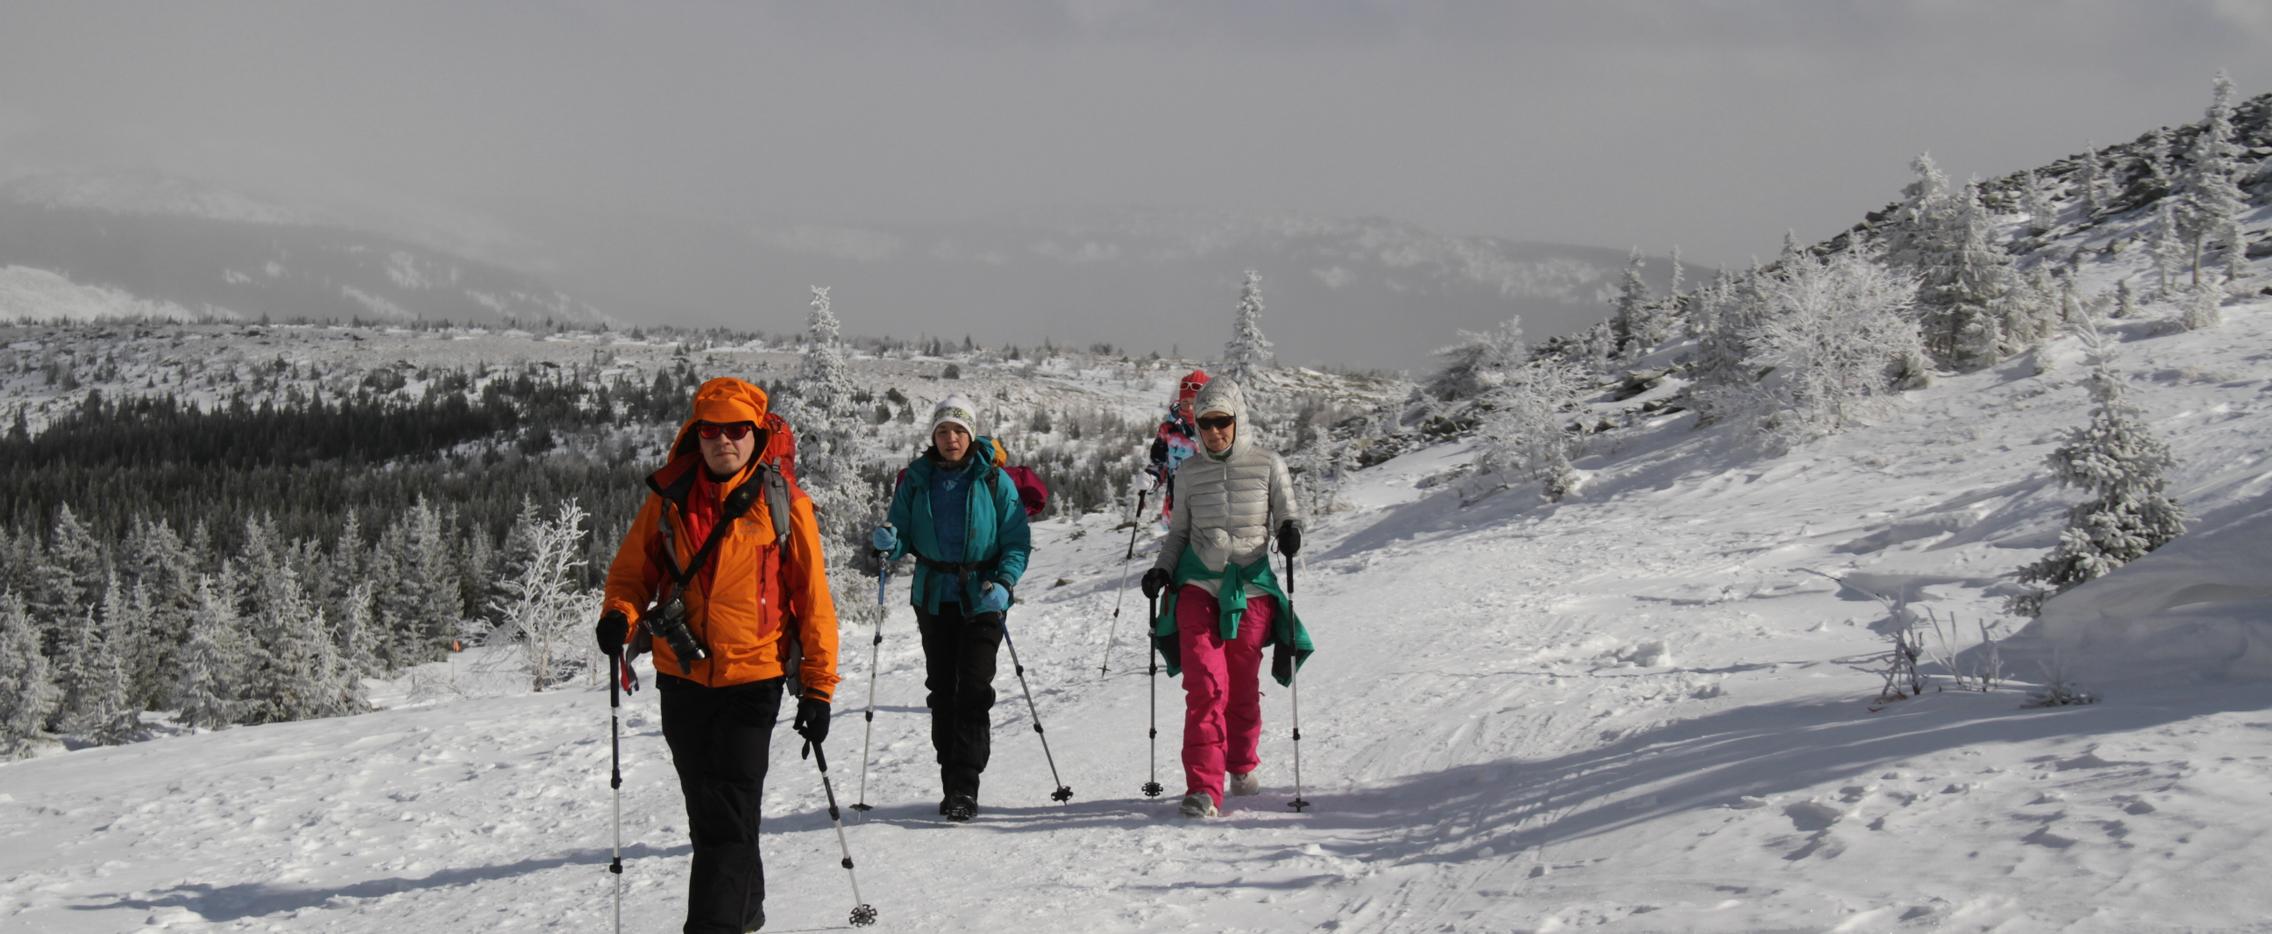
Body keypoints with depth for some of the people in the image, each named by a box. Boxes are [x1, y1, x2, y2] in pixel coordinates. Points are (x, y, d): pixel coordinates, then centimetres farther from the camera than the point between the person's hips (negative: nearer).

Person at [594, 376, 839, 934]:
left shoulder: (783, 503, -5)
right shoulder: (669, 496, 3)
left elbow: (812, 598, -1)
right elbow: (633, 567, 11)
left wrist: (818, 686, -4)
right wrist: (620, 613, -12)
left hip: (752, 678, -4)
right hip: (682, 678, 4)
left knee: (728, 816, -11)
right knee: (705, 810, 14)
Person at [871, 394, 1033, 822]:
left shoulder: (994, 481, -3)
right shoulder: (917, 480, 5)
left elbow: (1017, 542, -3)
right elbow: (903, 537, 7)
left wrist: (1004, 584, -18)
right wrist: (887, 543, -17)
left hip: (981, 597, -3)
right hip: (934, 597, 3)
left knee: (973, 689, -10)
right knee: (942, 689, 6)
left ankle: (965, 786, -10)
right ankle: (952, 781, 14)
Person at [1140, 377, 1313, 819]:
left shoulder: (1267, 465, 2)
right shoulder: (1189, 472, 8)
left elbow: (1288, 513, 4)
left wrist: (1290, 531, -19)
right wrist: (1162, 570, 0)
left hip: (1251, 583, 0)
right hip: (1198, 583, 0)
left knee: (1243, 684, 5)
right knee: (1205, 684, -13)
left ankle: (1242, 764, 32)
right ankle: (1203, 788, -17)